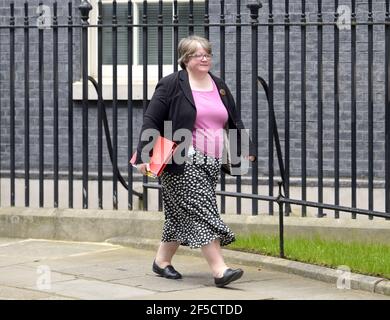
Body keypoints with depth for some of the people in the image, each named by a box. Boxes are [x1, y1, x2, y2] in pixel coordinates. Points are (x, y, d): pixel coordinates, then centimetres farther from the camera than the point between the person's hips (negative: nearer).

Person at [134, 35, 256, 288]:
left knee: (183, 215, 13)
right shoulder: (172, 85, -4)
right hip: (184, 161, -7)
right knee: (202, 212, -14)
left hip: (212, 163, 7)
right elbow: (151, 121, -6)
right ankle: (220, 269, -18)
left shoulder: (219, 87, 16)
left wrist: (247, 150, 12)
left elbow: (235, 122, 22)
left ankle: (162, 260, 28)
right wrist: (145, 156, -14)